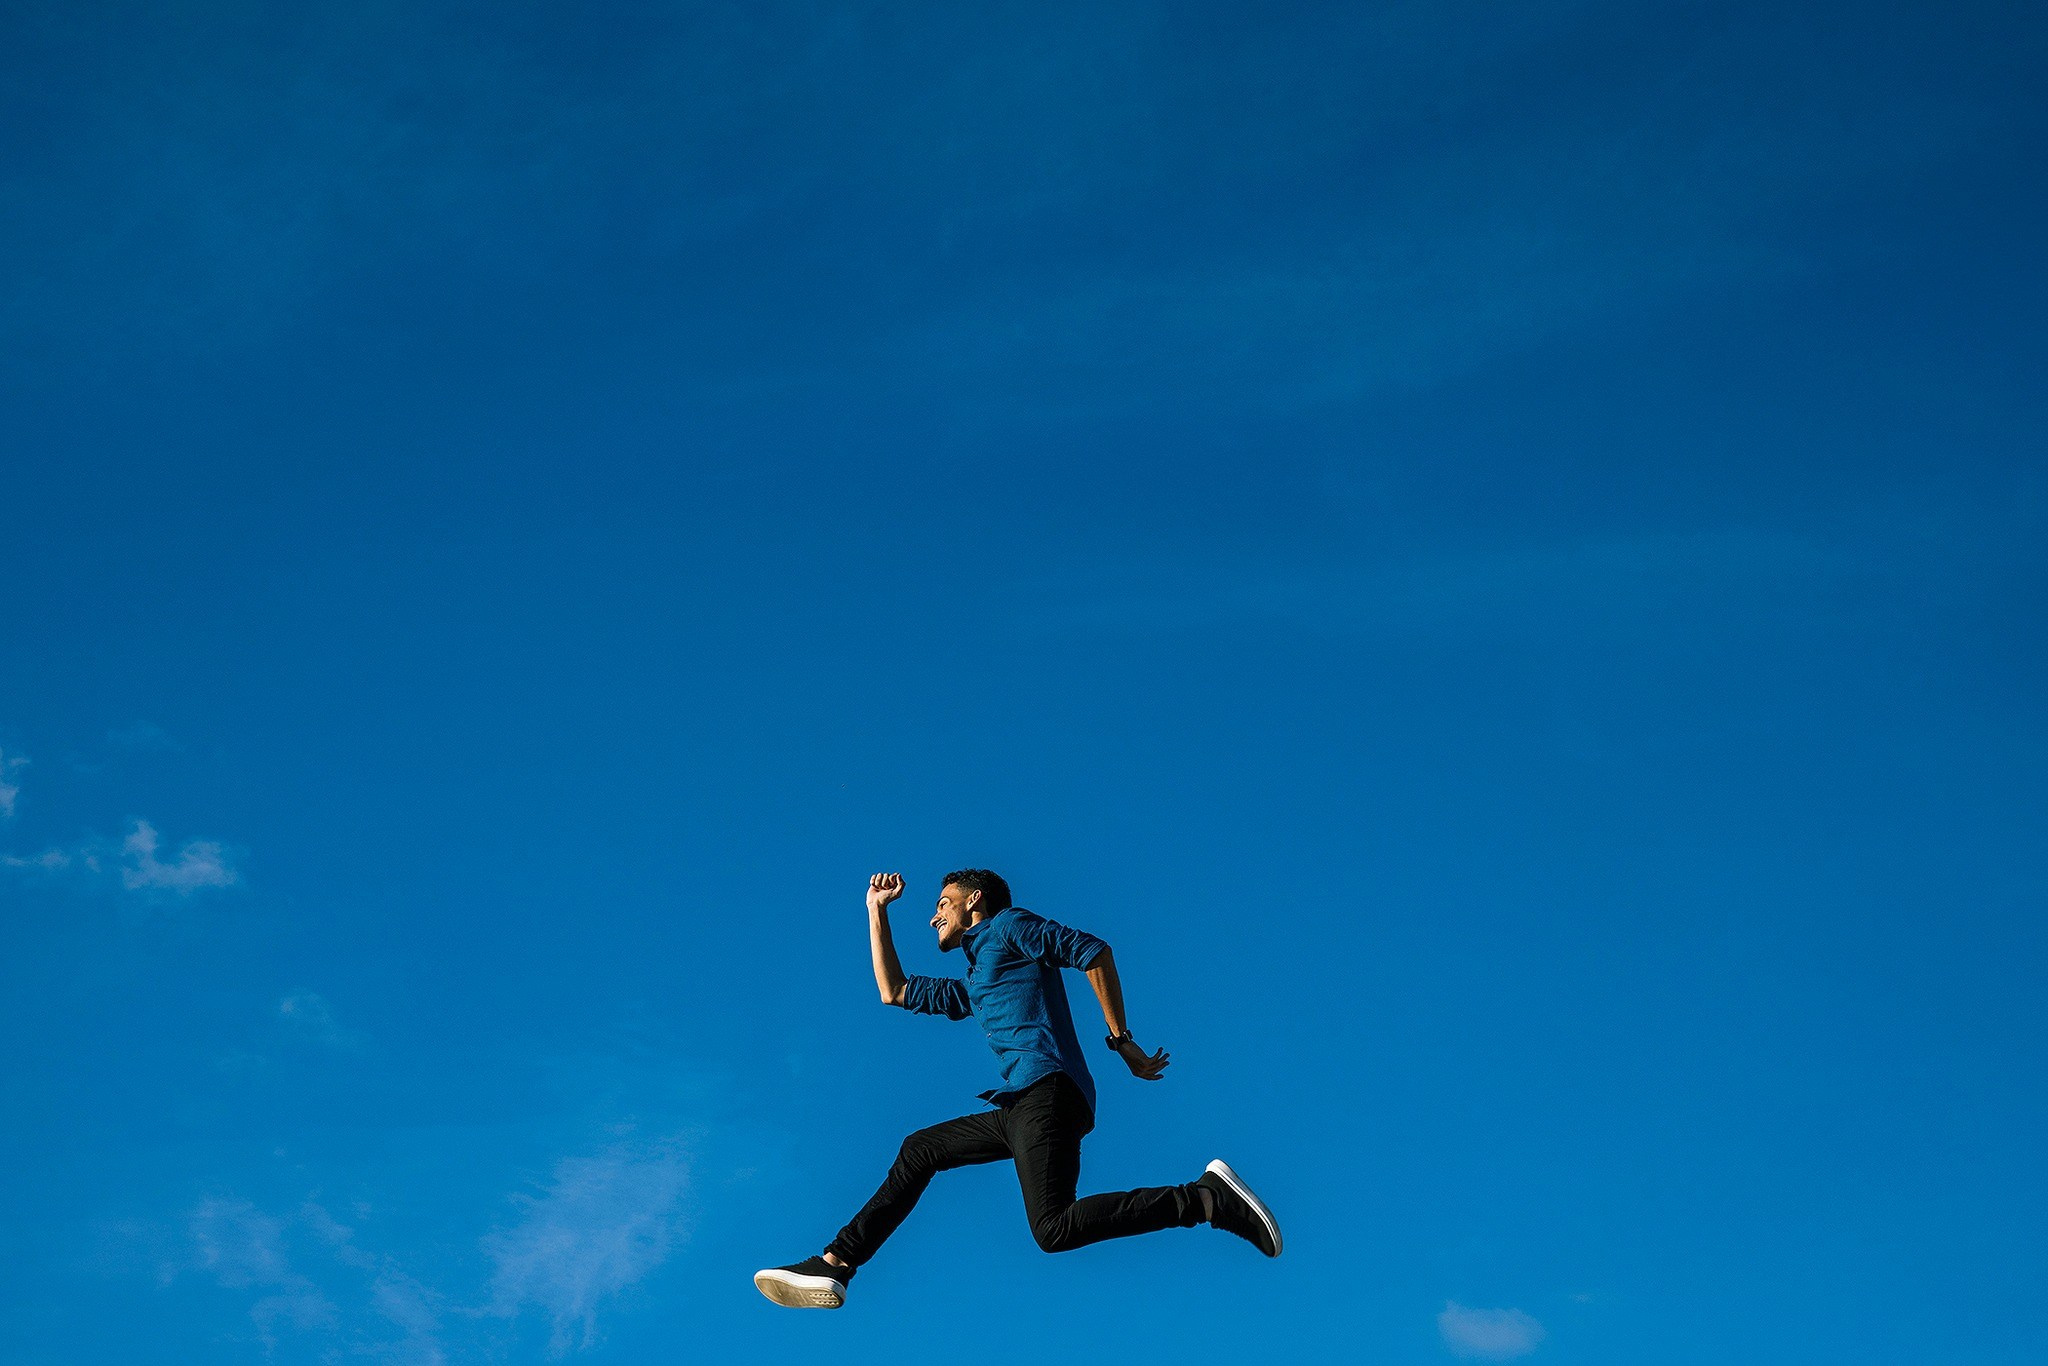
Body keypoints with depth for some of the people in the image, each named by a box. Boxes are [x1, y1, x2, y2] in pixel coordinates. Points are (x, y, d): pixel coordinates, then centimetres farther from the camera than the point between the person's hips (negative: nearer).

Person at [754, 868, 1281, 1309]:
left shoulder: (1008, 926, 10)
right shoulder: (970, 986, 34)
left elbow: (1094, 951, -1)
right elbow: (894, 991, 41)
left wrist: (1121, 1040, -5)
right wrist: (877, 911, 43)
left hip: (1047, 1087, -9)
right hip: (1022, 1107, 9)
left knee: (1054, 1229, -24)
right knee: (919, 1151, 16)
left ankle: (1207, 1197, -25)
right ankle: (832, 1266, 13)